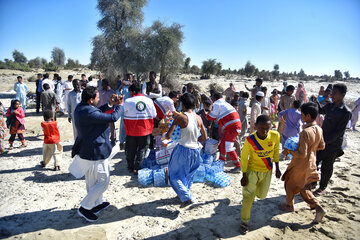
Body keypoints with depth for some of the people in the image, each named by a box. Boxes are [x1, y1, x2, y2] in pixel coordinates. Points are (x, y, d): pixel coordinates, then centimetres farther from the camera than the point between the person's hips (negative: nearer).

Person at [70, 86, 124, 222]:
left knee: (92, 182, 23)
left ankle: (96, 204, 41)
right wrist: (120, 105, -8)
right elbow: (113, 118, -25)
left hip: (86, 152, 10)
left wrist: (110, 105, 7)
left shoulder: (81, 108, 2)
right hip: (95, 153, -10)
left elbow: (97, 113, 17)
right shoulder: (89, 113, -29)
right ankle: (84, 208, 15)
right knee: (103, 182, 5)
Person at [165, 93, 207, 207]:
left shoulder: (180, 117, -15)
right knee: (188, 173, 26)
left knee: (175, 174, 14)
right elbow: (204, 137, 8)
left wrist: (165, 136, 5)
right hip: (196, 150, 6)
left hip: (183, 149, -5)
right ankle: (183, 193, 40)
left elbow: (168, 135, -17)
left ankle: (186, 197, 8)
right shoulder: (198, 118, 0)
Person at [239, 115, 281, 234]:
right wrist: (244, 176, -10)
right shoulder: (250, 140, -28)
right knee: (248, 197, -2)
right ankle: (244, 222, 18)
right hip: (252, 170, -3)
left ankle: (256, 188, 55)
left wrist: (277, 168, 6)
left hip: (267, 170, 4)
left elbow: (276, 151, 0)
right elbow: (244, 158, -15)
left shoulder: (275, 136, -19)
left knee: (262, 195, 19)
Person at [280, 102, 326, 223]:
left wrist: (289, 151, -16)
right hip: (311, 164, 8)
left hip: (300, 165, -8)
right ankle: (318, 207, 14)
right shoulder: (319, 129, -5)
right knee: (303, 187, 23)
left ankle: (289, 205, 35)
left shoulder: (305, 132, -31)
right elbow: (322, 146, 10)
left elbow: (302, 154, -29)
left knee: (290, 184, 17)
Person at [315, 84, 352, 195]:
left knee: (326, 167, 9)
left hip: (333, 144, -6)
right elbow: (320, 111, 26)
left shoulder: (346, 112, -17)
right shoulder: (330, 106, 2)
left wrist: (325, 141, -22)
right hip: (322, 140, 6)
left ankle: (322, 188, 28)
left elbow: (339, 132, -20)